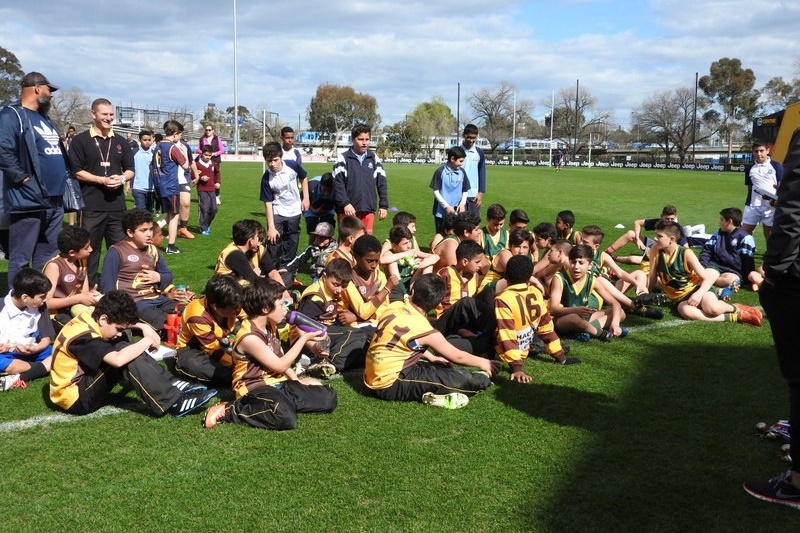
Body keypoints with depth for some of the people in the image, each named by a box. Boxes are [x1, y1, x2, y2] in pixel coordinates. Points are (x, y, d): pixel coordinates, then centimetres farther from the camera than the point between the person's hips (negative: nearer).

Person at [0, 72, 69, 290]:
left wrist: (63, 175, 15)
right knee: (20, 260, -3)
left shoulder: (45, 119, 21)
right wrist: (24, 178, -18)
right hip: (28, 201, -9)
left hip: (54, 201, 9)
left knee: (48, 259, 13)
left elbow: (59, 152, 30)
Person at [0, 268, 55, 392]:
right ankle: (45, 367, -24)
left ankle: (20, 378, -32)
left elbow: (47, 338, 0)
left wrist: (35, 349, -20)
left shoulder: (40, 308, 0)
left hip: (31, 353, 4)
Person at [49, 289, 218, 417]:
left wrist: (144, 327, -2)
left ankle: (172, 385, -7)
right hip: (76, 398, -9)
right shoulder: (84, 337, -27)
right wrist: (147, 341, -24)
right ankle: (174, 403, -25)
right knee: (125, 359, -25)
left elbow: (121, 321, 17)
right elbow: (118, 360, -39)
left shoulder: (89, 318, -1)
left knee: (125, 347, -2)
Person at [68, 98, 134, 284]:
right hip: (91, 205, -4)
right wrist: (102, 180, -16)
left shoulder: (120, 142, 14)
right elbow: (76, 171, -6)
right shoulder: (81, 140, 0)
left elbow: (130, 170, 16)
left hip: (117, 205, 4)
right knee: (90, 249, 2)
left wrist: (122, 178, -7)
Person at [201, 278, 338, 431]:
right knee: (285, 417, -38)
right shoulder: (249, 337, -20)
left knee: (329, 397, -5)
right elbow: (280, 366, -15)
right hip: (254, 388, -8)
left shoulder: (270, 326, 7)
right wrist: (305, 338, -11)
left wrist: (297, 381, 6)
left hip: (276, 383, 8)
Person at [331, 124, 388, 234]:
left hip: (368, 210, 3)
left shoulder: (374, 159, 9)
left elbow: (381, 183, 11)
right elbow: (337, 184, -6)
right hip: (348, 210, -3)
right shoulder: (343, 159, -1)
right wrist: (345, 203, -16)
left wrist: (384, 205, 6)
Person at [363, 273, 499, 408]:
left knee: (440, 367, 25)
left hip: (373, 379, 9)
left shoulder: (394, 307, 1)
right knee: (466, 379, -19)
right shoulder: (424, 330, -17)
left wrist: (432, 358, 29)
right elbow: (457, 356, -2)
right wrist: (483, 363, 15)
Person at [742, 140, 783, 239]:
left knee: (770, 234, 7)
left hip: (770, 206, -3)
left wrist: (777, 200, -19)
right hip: (752, 205, 3)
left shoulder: (776, 166, -2)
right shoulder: (749, 168, 7)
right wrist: (748, 203, 11)